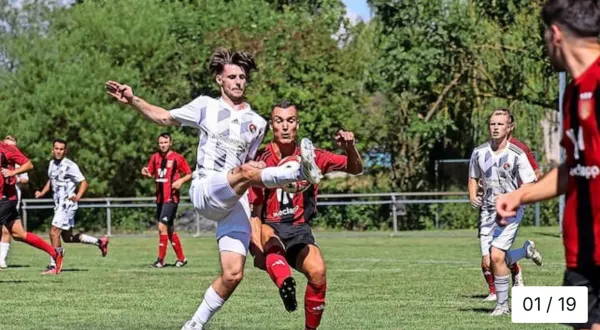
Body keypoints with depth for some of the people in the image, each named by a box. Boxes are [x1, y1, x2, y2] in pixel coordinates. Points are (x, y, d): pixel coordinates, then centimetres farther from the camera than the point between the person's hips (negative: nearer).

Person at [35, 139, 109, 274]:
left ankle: (53, 266, -7)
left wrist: (77, 196, -27)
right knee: (67, 237, 14)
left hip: (67, 204, -9)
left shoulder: (70, 166, -13)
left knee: (54, 233, -13)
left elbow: (84, 183, -12)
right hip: (59, 204, 9)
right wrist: (42, 193, 11)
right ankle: (99, 242, 27)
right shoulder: (52, 163, 11)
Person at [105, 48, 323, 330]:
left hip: (236, 202, 3)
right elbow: (165, 118, 18)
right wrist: (132, 100, 5)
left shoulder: (257, 123, 16)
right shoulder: (206, 106, 10)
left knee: (233, 275, -9)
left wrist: (254, 167, 3)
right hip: (205, 191, -3)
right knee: (247, 174, -37)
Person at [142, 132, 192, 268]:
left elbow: (189, 174, -2)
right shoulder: (155, 157, 10)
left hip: (171, 198, -7)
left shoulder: (177, 158, -6)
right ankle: (181, 258, 24)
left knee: (162, 226, -14)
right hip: (160, 198, 7)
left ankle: (161, 260, -9)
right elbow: (151, 173, 16)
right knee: (169, 229, 13)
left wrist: (181, 180, -20)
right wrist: (146, 172, -7)